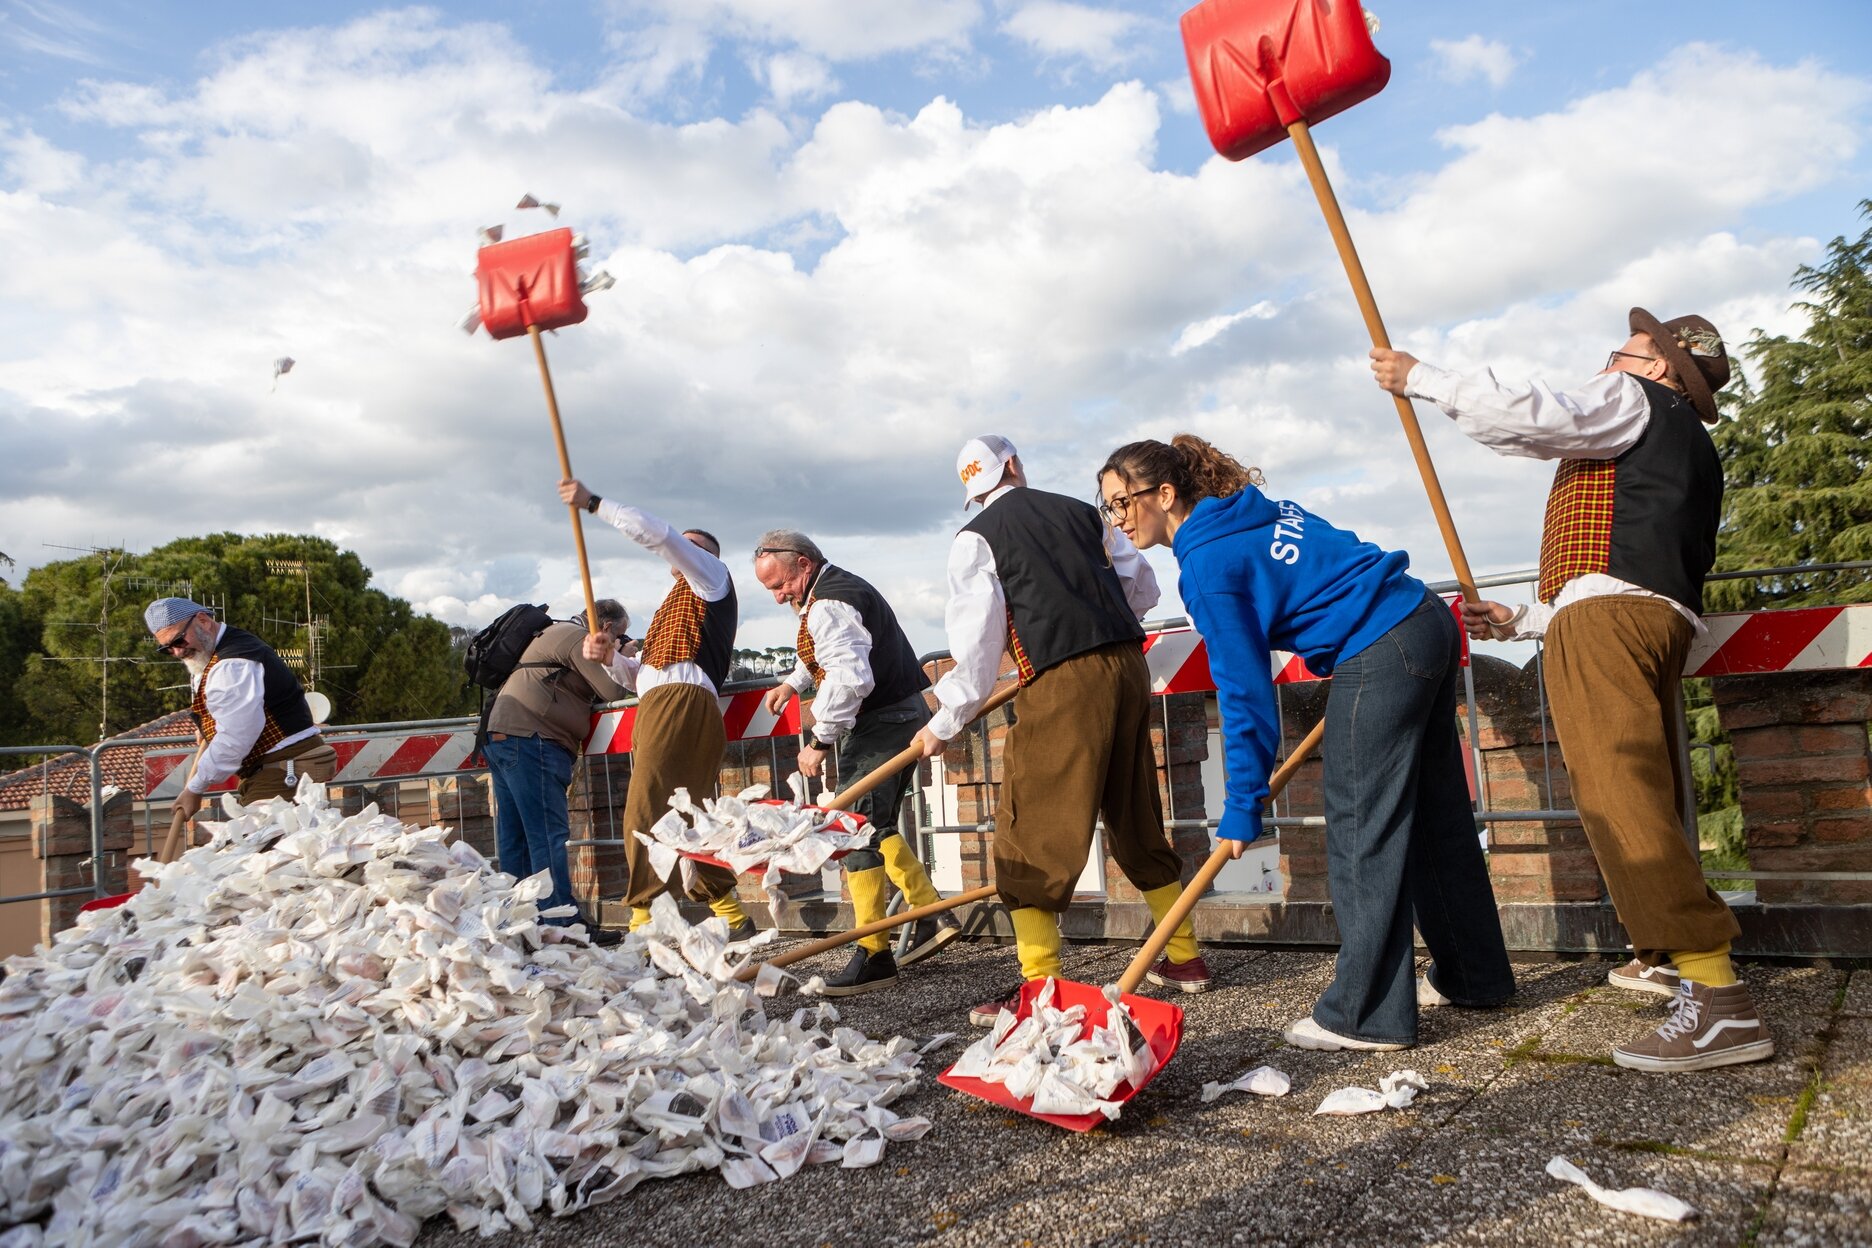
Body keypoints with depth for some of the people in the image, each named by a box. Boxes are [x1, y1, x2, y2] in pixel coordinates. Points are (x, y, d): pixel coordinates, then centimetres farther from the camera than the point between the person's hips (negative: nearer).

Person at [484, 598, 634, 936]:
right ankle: (562, 924, -14)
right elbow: (612, 691, -9)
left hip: (501, 736, 11)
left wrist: (616, 661, 17)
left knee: (514, 838, 9)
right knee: (548, 834, -12)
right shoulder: (579, 637, -3)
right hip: (529, 737, -11)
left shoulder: (557, 634, 28)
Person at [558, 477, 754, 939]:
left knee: (645, 812, -19)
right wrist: (610, 657, 7)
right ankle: (733, 918, 13)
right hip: (658, 706, 10)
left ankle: (644, 918, -24)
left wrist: (593, 502, 3)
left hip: (682, 700, -9)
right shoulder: (675, 607, 36)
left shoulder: (712, 575, 13)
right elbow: (639, 677, 28)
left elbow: (655, 532, -3)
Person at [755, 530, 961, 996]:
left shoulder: (828, 605, -18)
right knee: (875, 827, 18)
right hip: (902, 715, 11)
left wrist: (820, 740, -24)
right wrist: (793, 682, 30)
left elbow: (849, 679, -31)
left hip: (883, 723, -11)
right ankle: (932, 915, 21)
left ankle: (874, 956, -8)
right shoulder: (842, 586, 17)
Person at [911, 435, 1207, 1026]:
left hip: (1061, 684, -6)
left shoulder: (976, 538, 2)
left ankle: (1039, 983, -5)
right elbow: (1143, 588, 17)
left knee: (1030, 828, -1)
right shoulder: (1080, 511, 16)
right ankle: (1185, 957, 26)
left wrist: (944, 722, 6)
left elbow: (978, 642, -3)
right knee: (1137, 817, 17)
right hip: (1127, 663, 6)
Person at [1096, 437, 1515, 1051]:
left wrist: (1243, 805, -8)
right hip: (1426, 621, 10)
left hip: (1379, 657, -10)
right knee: (1434, 817, 18)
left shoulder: (1206, 564, -14)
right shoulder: (1251, 510, 13)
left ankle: (1366, 1015, 5)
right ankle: (1474, 975, 32)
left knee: (1360, 832, -3)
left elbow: (1245, 690, -14)